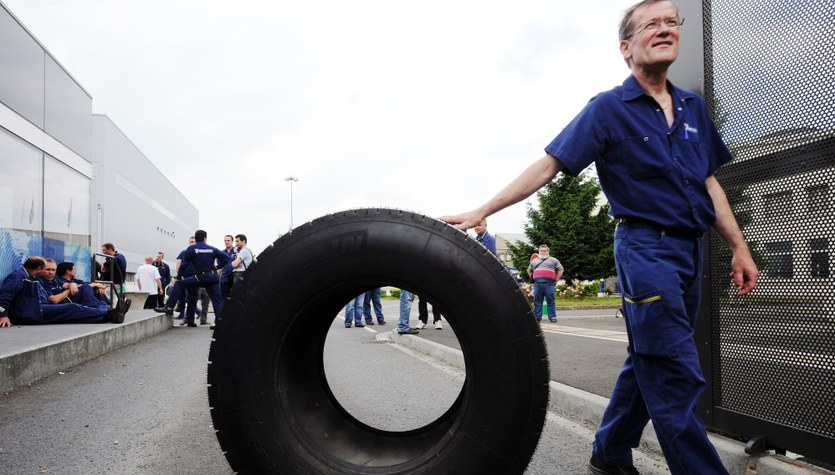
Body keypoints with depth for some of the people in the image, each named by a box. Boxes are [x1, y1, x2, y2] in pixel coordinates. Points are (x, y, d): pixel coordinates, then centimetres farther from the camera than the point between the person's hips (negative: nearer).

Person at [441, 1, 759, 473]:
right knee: (677, 377, -7)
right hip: (646, 247, -7)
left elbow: (709, 183, 17)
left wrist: (740, 247, 12)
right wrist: (482, 211, -17)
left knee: (652, 364, 15)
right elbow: (548, 166, -11)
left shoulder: (694, 107, 13)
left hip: (691, 249, 7)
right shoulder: (609, 108, -5)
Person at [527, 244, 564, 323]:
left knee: (550, 301, -3)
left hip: (549, 283, -3)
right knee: (537, 301, 3)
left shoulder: (553, 260, 13)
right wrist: (532, 278, 18)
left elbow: (560, 270, 11)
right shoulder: (534, 261, 21)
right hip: (537, 283, 3)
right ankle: (537, 317, 8)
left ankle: (552, 317, -1)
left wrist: (556, 280, 3)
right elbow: (529, 271, 31)